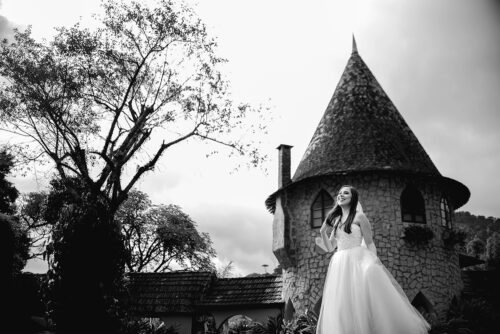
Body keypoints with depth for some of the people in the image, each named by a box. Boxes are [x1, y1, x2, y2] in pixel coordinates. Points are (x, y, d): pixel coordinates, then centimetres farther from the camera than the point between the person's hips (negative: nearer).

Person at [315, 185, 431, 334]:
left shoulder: (359, 217, 1)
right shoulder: (336, 220, 16)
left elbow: (370, 243, 0)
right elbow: (330, 247, 16)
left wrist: (375, 263, -9)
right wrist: (323, 231, 3)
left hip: (358, 262, -5)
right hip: (340, 266, 5)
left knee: (364, 302, -13)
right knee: (341, 308, -1)